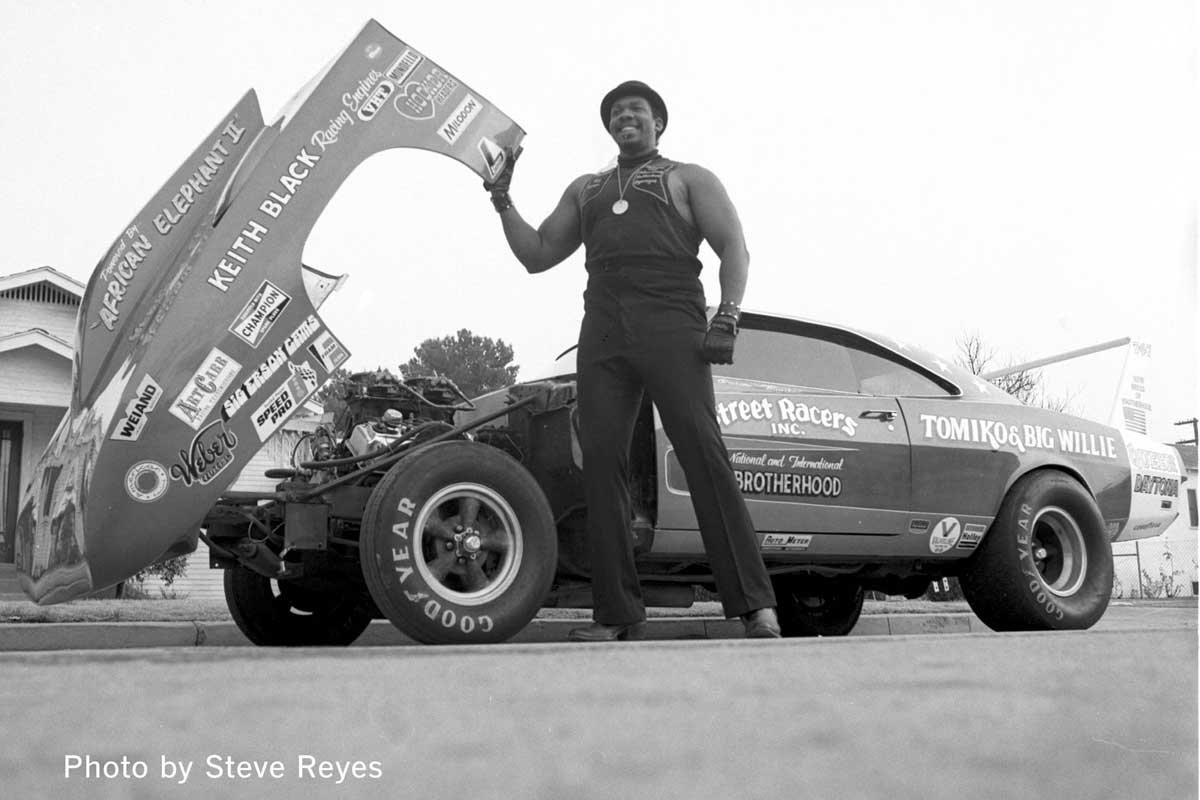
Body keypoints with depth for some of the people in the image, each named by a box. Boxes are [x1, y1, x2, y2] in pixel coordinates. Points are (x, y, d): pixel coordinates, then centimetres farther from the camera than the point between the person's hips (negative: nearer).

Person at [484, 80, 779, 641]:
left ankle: (754, 605, -20)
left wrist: (726, 319, -10)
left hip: (671, 324, -4)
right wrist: (502, 200, 17)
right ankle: (617, 615, -5)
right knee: (601, 463, -6)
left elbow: (733, 248, 6)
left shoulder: (687, 179, 18)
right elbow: (536, 255, 29)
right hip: (602, 334, 4)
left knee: (703, 453, -16)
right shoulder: (585, 190, 31)